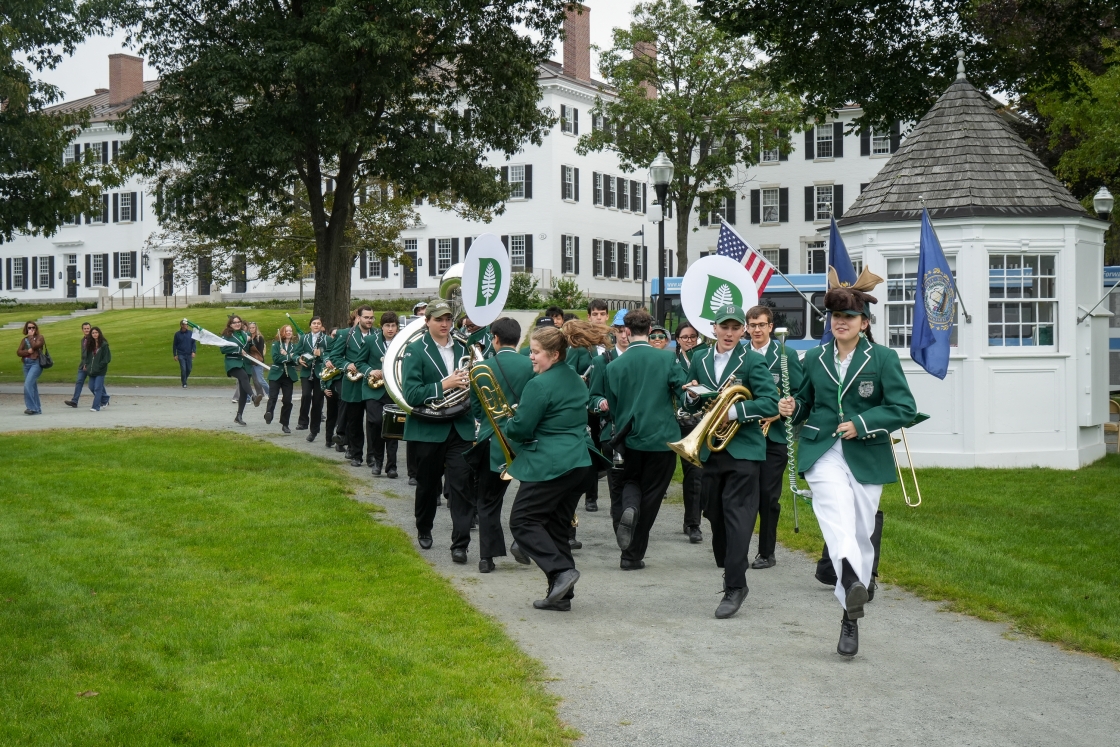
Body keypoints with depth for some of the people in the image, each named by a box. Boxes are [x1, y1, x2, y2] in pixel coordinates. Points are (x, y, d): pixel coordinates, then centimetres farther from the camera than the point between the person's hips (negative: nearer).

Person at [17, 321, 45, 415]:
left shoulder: (39, 337, 4)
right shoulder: (24, 340, 17)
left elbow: (34, 346, -14)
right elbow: (18, 352, 5)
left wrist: (31, 336, -1)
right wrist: (28, 351, -12)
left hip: (36, 363, -6)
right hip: (26, 364, 6)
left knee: (28, 385, -20)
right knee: (32, 387, 7)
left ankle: (31, 407, -16)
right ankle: (37, 409, 11)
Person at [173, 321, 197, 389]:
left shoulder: (190, 333, 3)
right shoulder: (177, 334, 2)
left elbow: (194, 343, 6)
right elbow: (174, 345, 7)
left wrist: (194, 352, -8)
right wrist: (175, 355, 2)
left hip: (189, 355, 2)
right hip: (181, 355, -2)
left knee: (189, 369, 4)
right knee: (183, 369, -11)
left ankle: (184, 379, 30)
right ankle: (184, 383, -3)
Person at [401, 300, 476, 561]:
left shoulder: (463, 349, 8)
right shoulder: (415, 351, -5)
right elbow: (411, 394, -15)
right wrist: (444, 385, -23)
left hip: (460, 428, 2)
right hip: (429, 429, -2)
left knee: (462, 485, -7)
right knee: (428, 484, 14)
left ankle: (460, 544, -4)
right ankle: (424, 529, 38)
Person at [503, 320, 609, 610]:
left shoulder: (539, 385, -15)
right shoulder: (576, 380, 13)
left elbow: (521, 429, -15)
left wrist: (506, 424, 8)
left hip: (549, 466, -9)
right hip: (577, 463, 9)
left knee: (522, 521, 1)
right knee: (557, 525, 13)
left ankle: (561, 570, -13)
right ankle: (561, 594, 14)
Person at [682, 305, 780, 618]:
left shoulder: (753, 361, -6)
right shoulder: (700, 360, 9)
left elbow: (770, 403, -15)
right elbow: (690, 403, 17)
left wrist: (735, 411, -26)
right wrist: (692, 396, -6)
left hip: (743, 448, -5)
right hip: (710, 448, 5)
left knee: (737, 515, -9)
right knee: (715, 513, 12)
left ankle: (735, 586, -7)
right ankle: (727, 567, 31)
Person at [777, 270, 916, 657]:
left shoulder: (884, 358, 0)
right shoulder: (814, 358, 10)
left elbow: (905, 407, -5)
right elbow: (805, 401, 21)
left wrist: (862, 424, -16)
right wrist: (792, 408, -3)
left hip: (866, 457, -1)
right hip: (823, 452, 1)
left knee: (860, 533, 5)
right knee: (835, 510, -29)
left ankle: (850, 618, 18)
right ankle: (852, 581, -51)